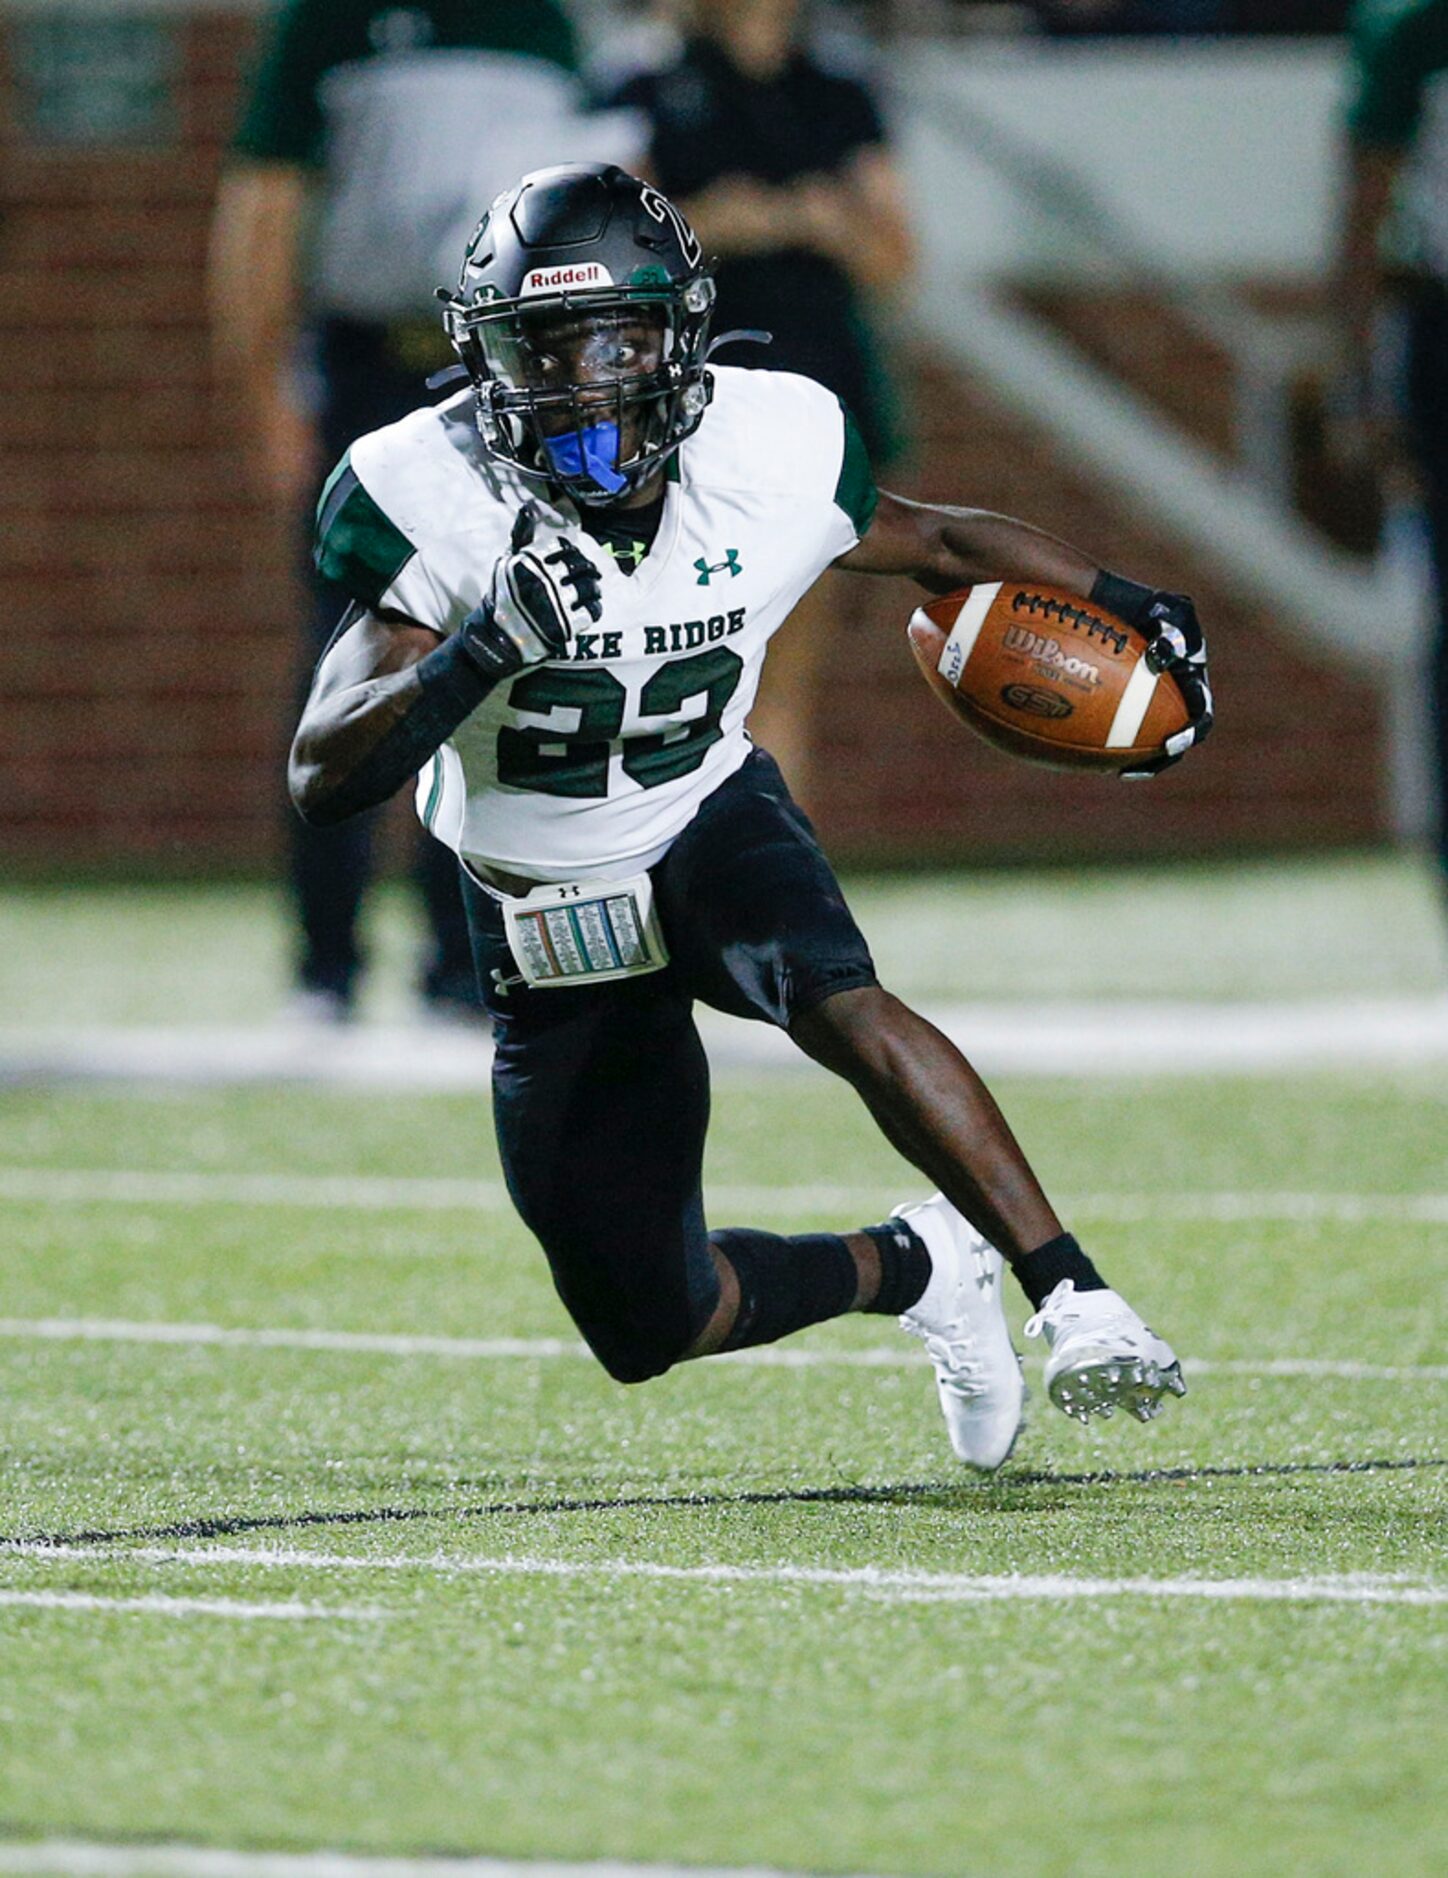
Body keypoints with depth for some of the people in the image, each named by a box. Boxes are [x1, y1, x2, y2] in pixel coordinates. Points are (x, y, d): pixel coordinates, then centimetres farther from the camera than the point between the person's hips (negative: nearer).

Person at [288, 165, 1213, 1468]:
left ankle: (1074, 1298, -29)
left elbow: (938, 545, 6)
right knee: (649, 1328, 3)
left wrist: (1125, 606, -3)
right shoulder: (438, 504, -24)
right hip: (547, 911, 0)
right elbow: (323, 777, -29)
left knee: (840, 1003, -37)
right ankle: (910, 1272, 31)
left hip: (711, 826, 0)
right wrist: (479, 654, -45)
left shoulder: (769, 458, -17)